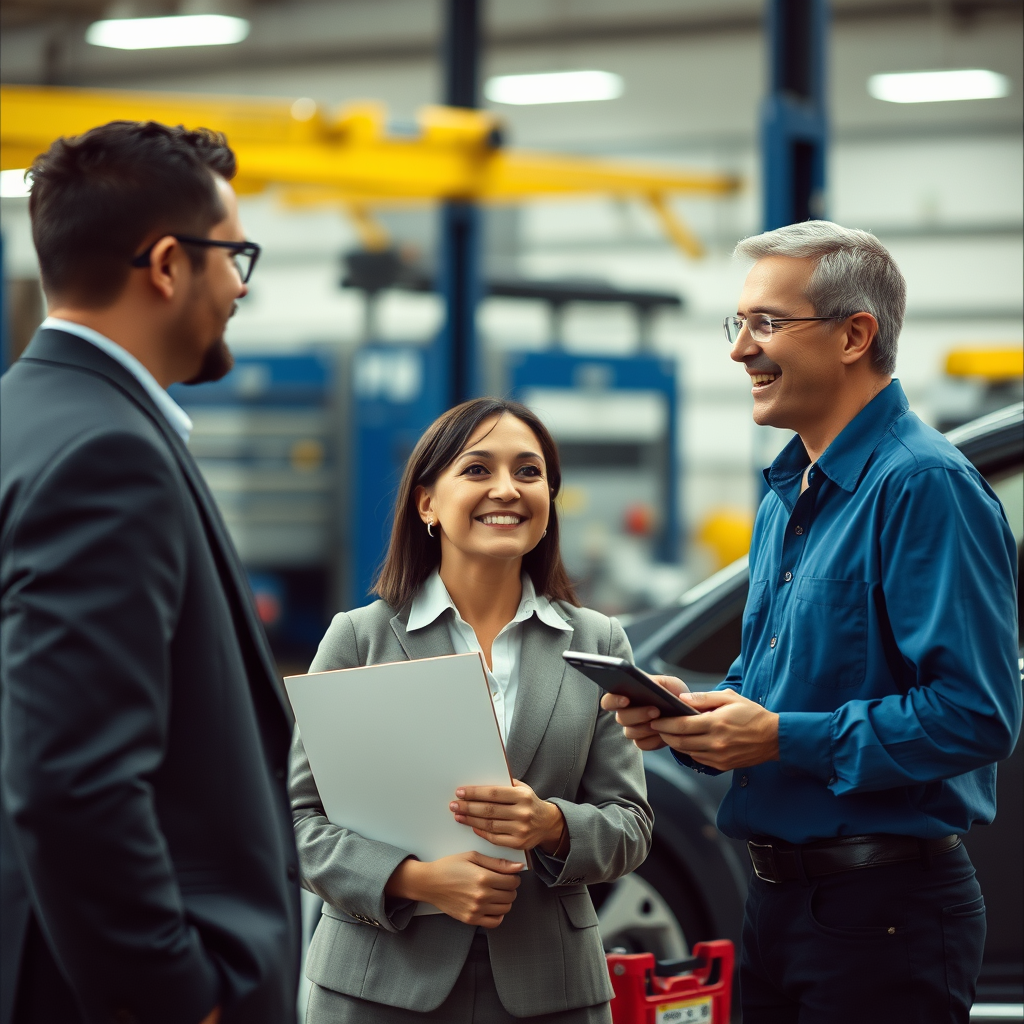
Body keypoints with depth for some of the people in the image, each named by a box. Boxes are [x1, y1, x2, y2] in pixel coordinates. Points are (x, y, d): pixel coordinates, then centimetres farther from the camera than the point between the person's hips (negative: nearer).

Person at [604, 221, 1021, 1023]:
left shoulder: (924, 486, -15)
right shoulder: (787, 494, 15)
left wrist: (784, 739, -21)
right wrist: (689, 714, 2)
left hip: (888, 909, -9)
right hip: (778, 898, 9)